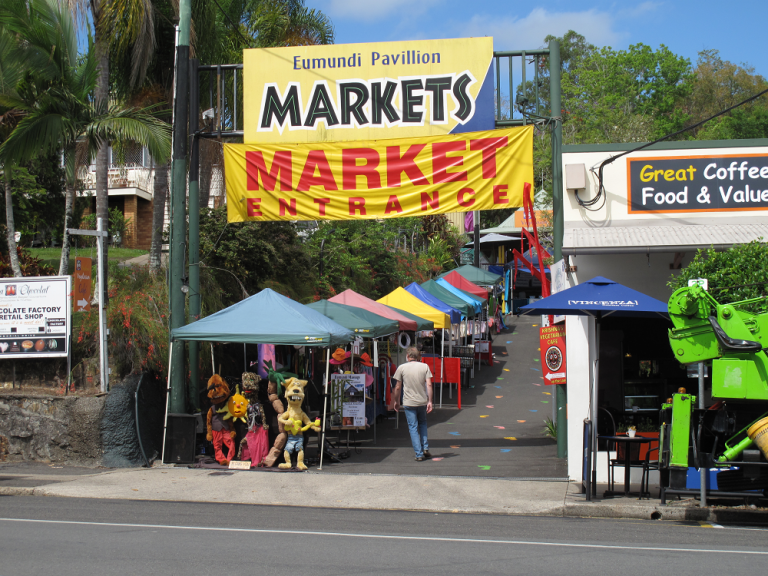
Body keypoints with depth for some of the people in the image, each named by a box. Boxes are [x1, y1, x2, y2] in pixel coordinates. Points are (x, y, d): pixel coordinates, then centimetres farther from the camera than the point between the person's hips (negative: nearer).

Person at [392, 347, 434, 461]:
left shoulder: (401, 368, -3)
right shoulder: (425, 367, 1)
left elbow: (398, 387, -1)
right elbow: (429, 385, -5)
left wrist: (396, 402, 12)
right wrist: (430, 401, -2)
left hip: (408, 403, -2)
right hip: (422, 401, 2)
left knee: (413, 428, 3)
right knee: (422, 423, 23)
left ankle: (419, 455, -2)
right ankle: (425, 448, 12)